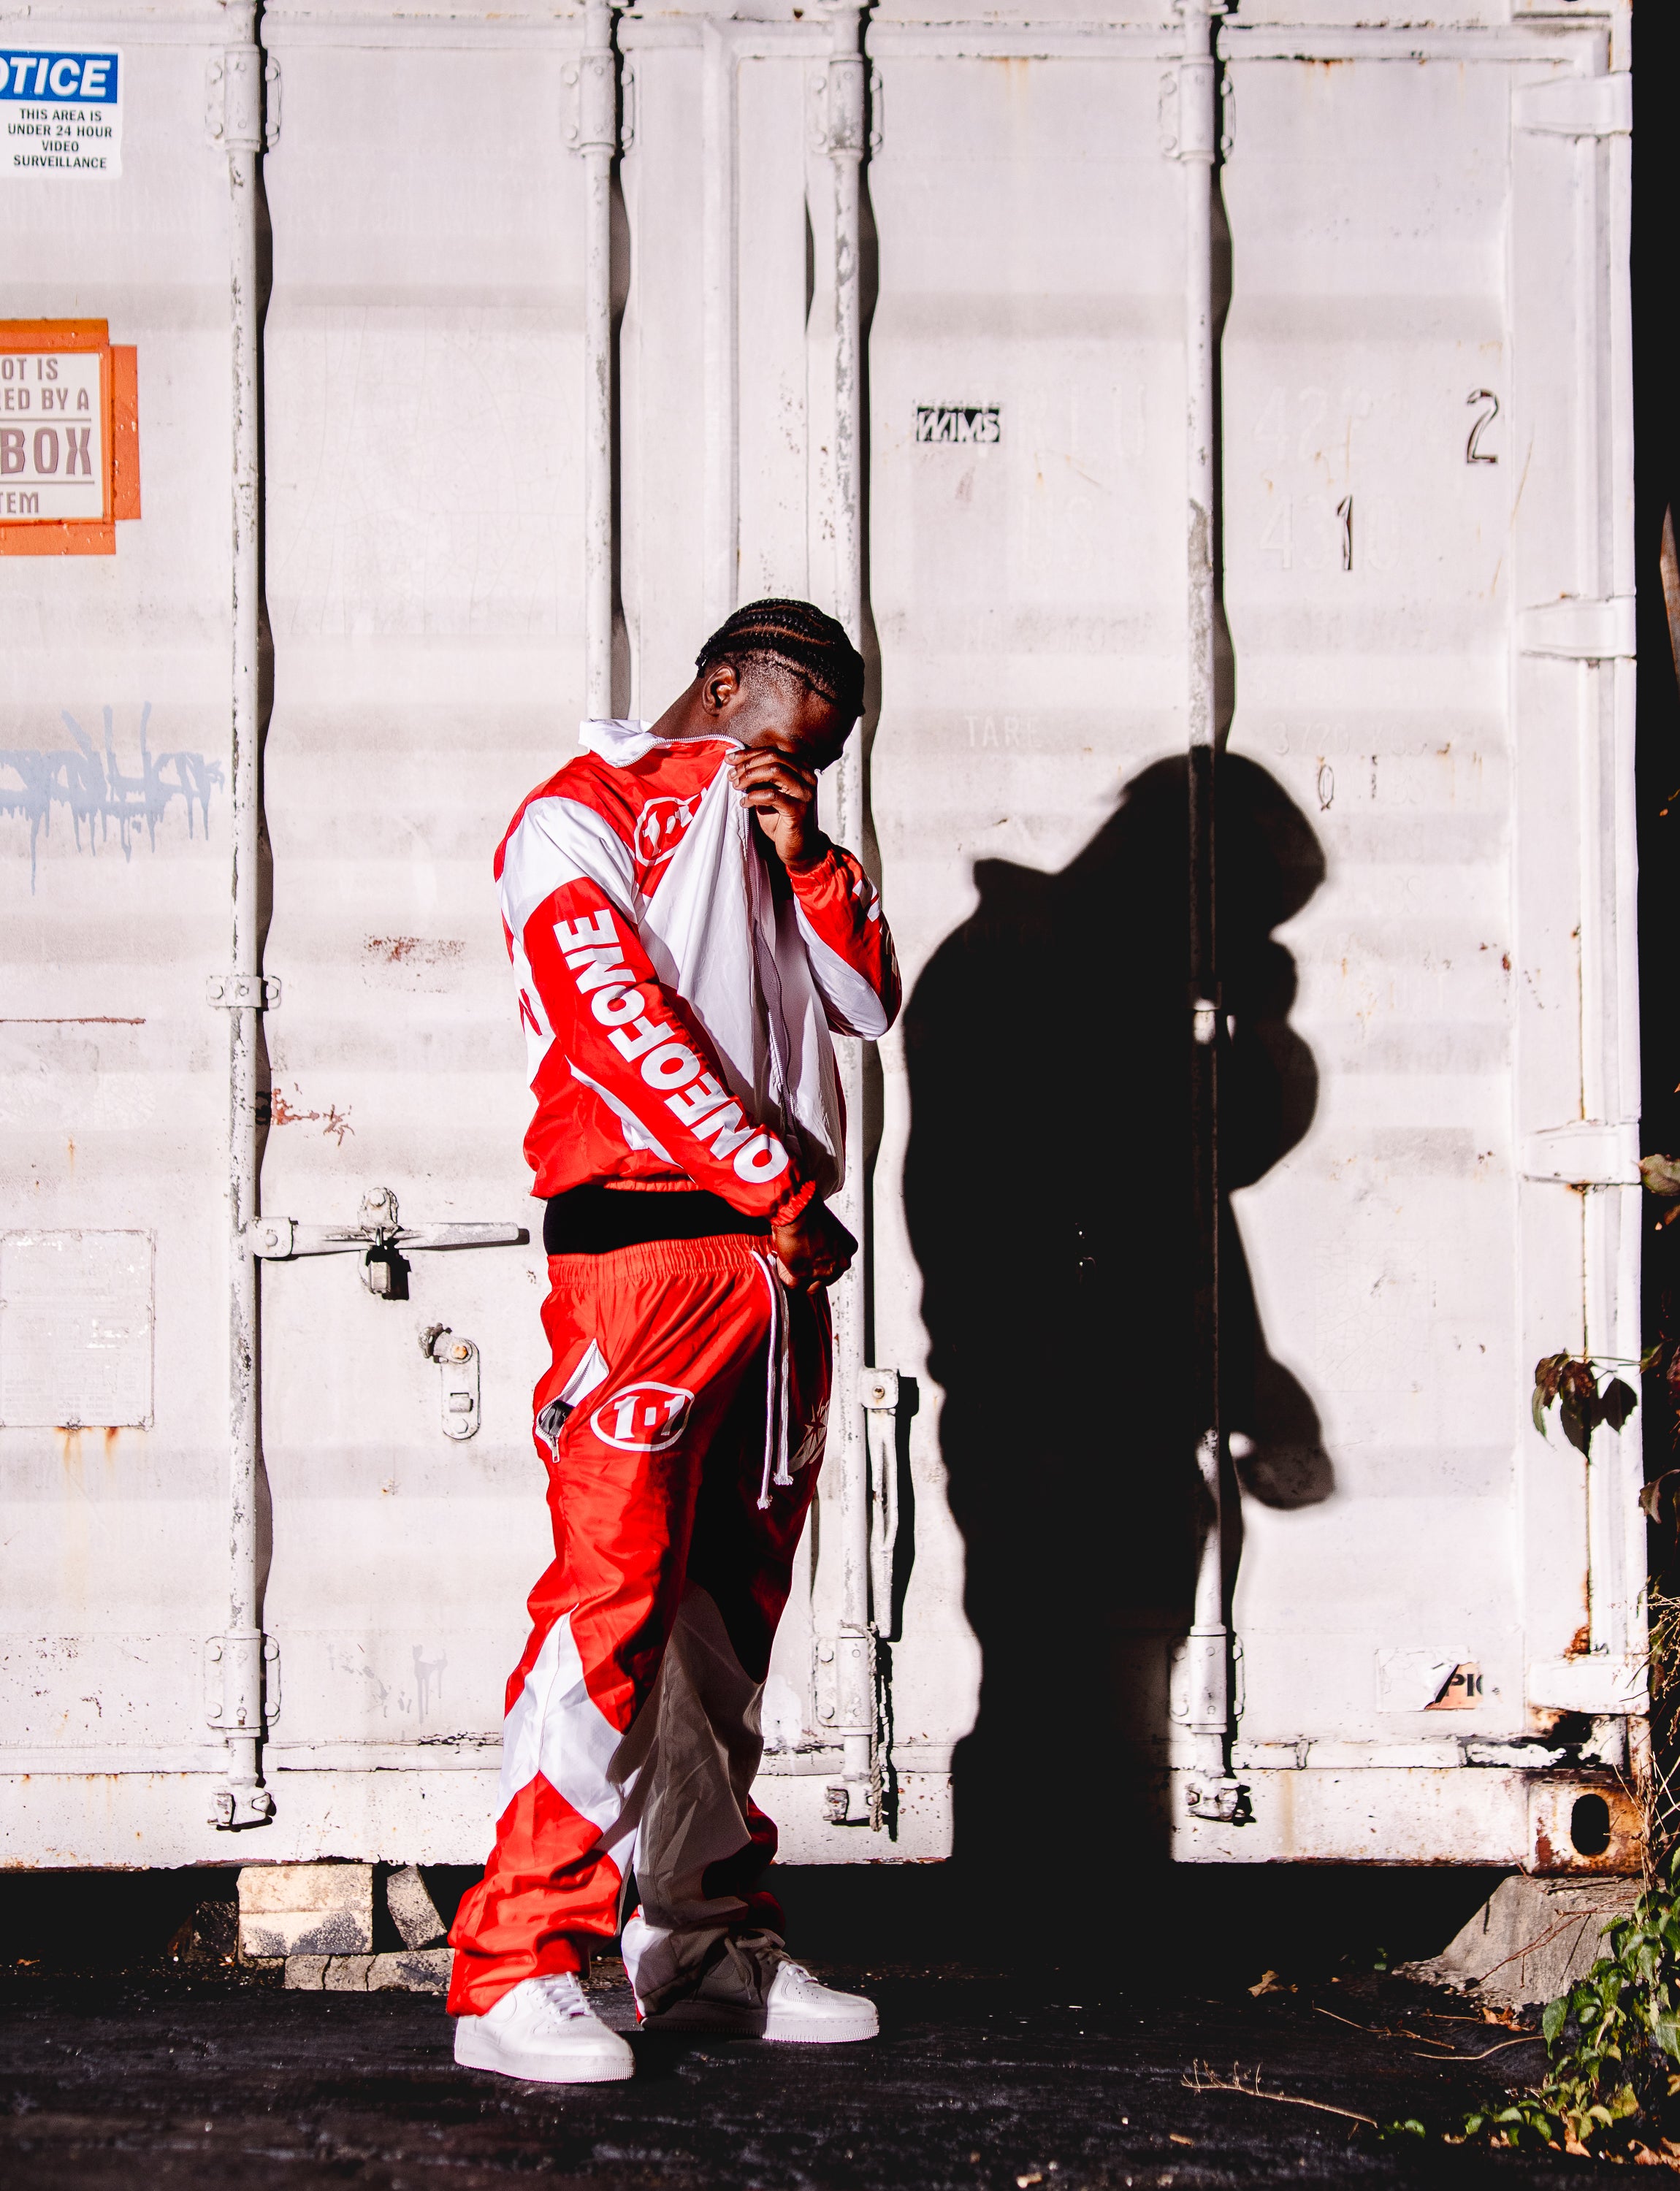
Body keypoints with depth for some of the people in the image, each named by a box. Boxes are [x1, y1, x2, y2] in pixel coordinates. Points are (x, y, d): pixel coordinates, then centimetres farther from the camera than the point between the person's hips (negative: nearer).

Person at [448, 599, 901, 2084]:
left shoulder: (763, 837, 24)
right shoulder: (581, 818, 1)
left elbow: (870, 1001, 17)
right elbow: (623, 1022, -11)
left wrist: (805, 852, 3)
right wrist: (777, 1187, -12)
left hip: (777, 1263, 8)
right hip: (643, 1240, -8)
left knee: (732, 1608, 9)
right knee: (613, 1590, -15)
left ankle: (706, 1938, 15)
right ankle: (516, 1972, -16)